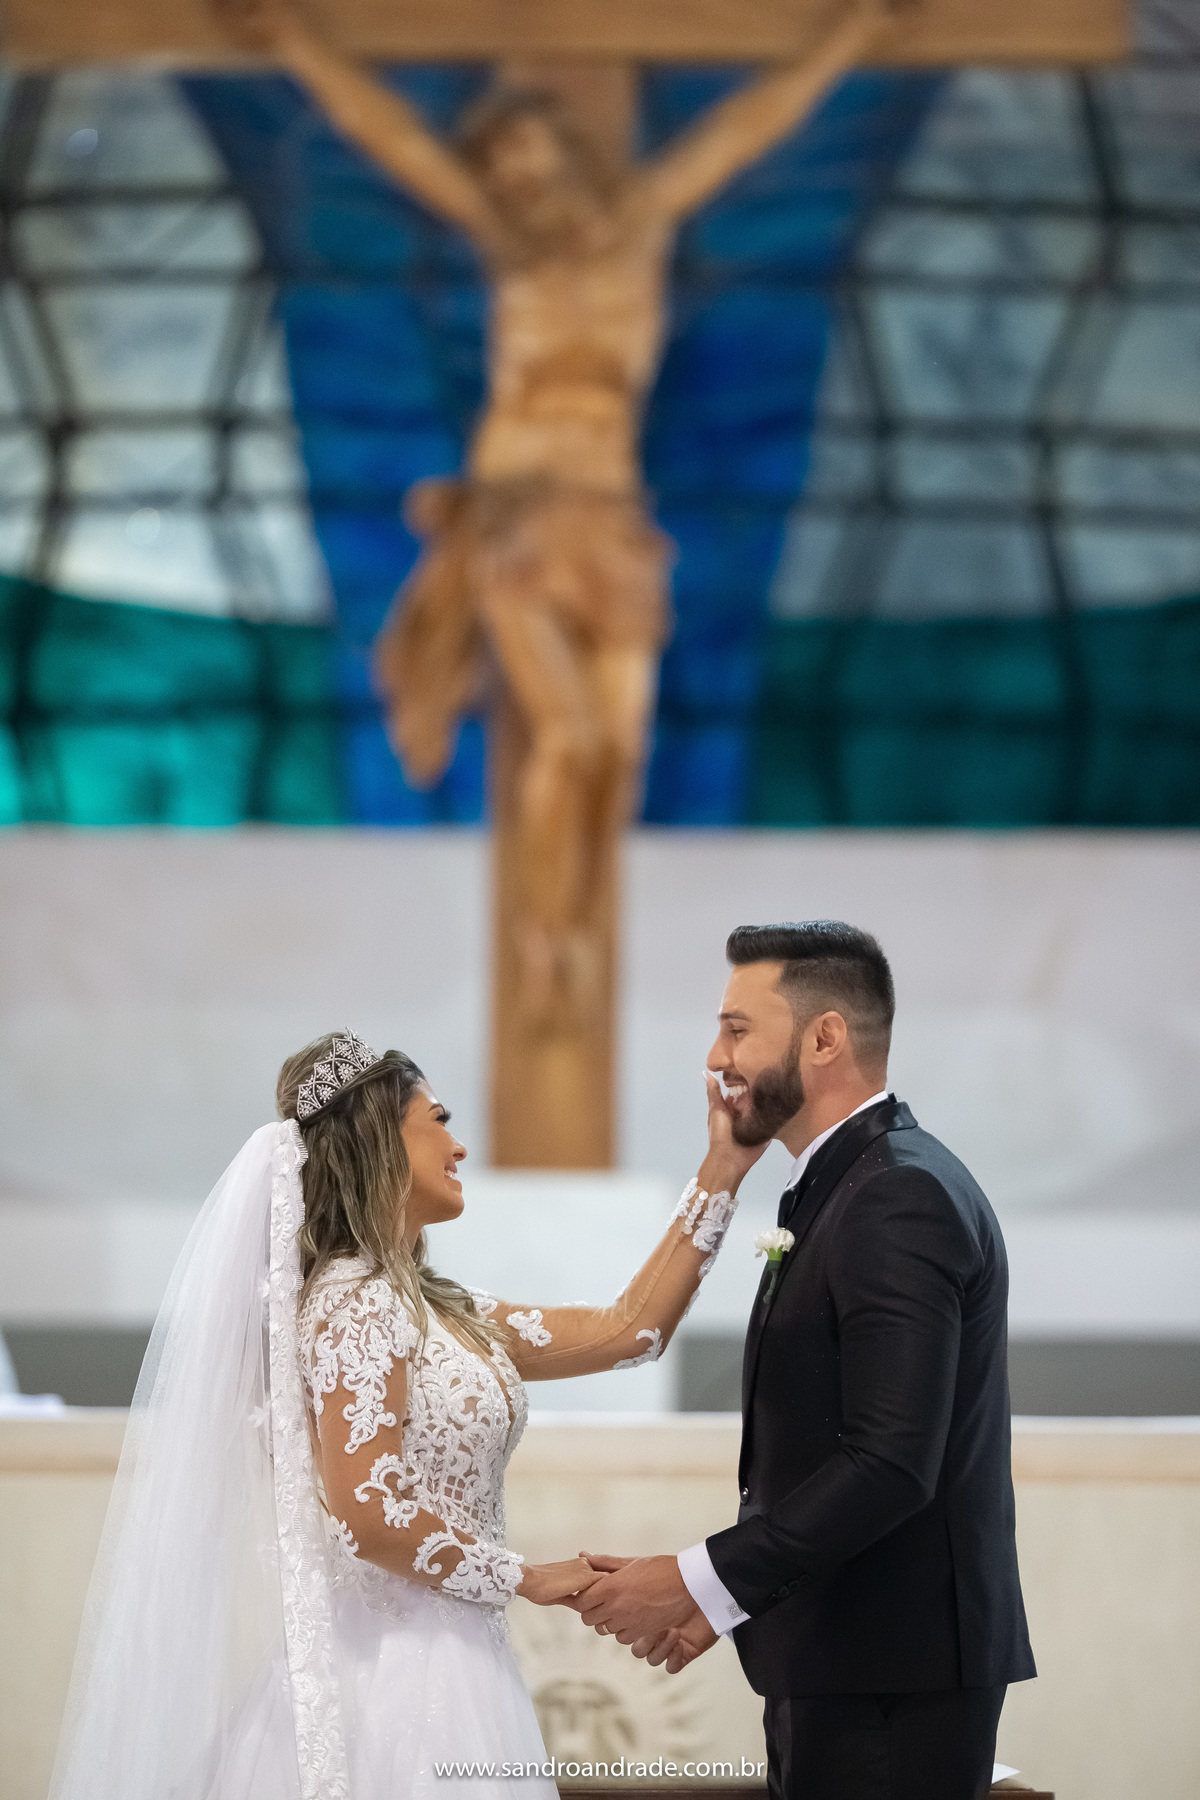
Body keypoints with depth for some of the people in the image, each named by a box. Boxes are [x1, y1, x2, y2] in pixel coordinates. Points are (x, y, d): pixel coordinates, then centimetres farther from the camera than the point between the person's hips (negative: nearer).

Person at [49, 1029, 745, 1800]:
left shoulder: (435, 1307, 14)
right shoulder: (356, 1304, -13)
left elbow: (627, 1331, 15)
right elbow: (367, 1511, -21)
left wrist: (720, 1171, 14)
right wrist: (528, 1577, -11)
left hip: (450, 1662, 9)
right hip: (394, 1672, -9)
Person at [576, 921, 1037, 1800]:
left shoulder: (901, 1197, -16)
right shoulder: (850, 1184, 17)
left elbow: (889, 1465, -24)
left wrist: (700, 1583, -20)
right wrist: (720, 1593, 11)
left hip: (891, 1677, -10)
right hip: (840, 1666, 10)